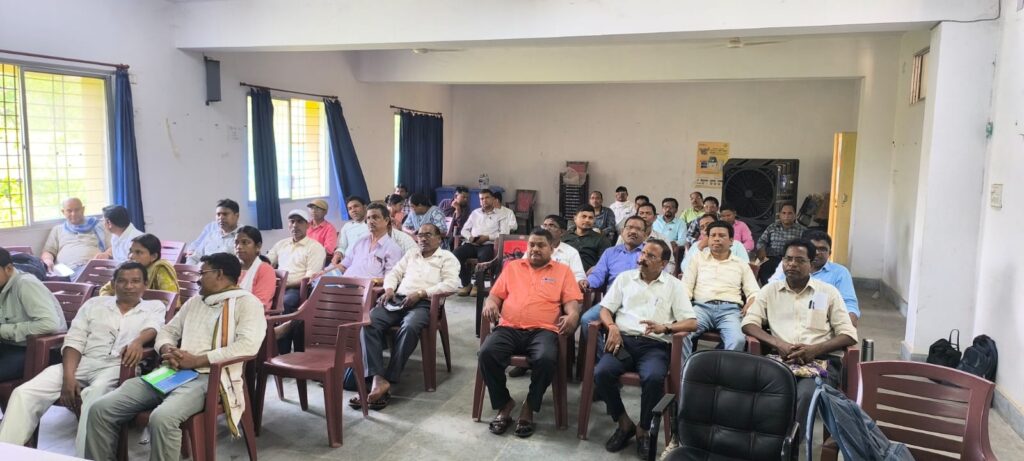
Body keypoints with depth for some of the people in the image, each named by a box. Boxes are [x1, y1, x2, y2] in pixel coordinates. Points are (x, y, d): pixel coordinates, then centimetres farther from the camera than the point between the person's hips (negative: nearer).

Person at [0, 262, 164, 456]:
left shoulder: (155, 307, 13)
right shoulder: (95, 303, 19)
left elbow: (153, 328, -10)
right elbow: (74, 342, 9)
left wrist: (138, 341, -35)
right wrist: (69, 377, -8)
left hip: (118, 366, -4)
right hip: (82, 363, 4)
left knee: (94, 395, -36)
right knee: (24, 393, -16)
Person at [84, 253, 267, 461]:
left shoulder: (247, 302, 0)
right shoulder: (195, 301, 25)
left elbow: (248, 345, -15)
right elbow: (168, 330, 25)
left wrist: (196, 360, -16)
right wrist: (167, 349, 0)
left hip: (207, 377, -7)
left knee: (162, 418, -35)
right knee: (101, 409, -8)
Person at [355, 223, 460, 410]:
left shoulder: (447, 257, 11)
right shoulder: (411, 254, 29)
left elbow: (451, 283, -5)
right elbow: (394, 273, 24)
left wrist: (421, 293, -13)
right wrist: (389, 289, 0)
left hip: (424, 303, -5)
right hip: (398, 299, 5)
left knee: (409, 328, -38)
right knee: (369, 321, -25)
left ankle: (389, 380, -32)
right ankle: (378, 378, -33)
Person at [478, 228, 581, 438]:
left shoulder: (562, 270, 16)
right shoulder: (512, 266, 22)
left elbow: (572, 301, 6)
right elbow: (496, 294, 19)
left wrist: (572, 315, -16)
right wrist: (490, 303, -5)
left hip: (543, 331, -2)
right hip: (509, 329, 2)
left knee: (546, 359, -35)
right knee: (486, 353, -28)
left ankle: (529, 408, -9)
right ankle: (504, 404, -6)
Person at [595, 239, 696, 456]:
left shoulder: (674, 285, 11)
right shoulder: (625, 277, 17)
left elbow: (691, 323, 4)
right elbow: (605, 308, 15)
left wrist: (665, 328, -14)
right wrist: (612, 327, -7)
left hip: (655, 345, -2)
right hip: (624, 340, 2)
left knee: (654, 378, -34)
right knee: (601, 373, -28)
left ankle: (643, 429, -7)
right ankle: (624, 423, -4)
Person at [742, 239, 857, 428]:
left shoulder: (828, 292, 13)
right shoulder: (770, 290, 16)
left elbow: (849, 335, 8)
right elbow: (749, 324, 7)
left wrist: (815, 349, -11)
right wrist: (778, 344, -12)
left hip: (821, 360, -1)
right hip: (781, 358, 1)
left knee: (806, 393, -35)